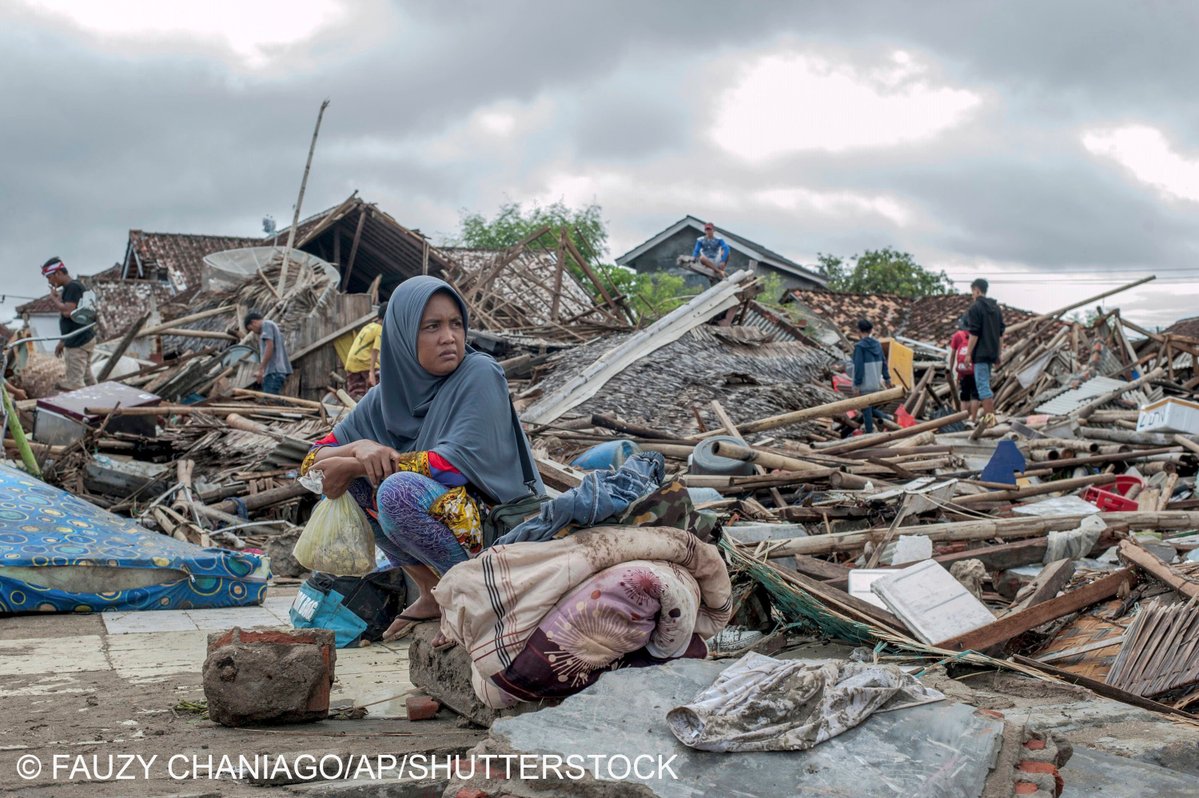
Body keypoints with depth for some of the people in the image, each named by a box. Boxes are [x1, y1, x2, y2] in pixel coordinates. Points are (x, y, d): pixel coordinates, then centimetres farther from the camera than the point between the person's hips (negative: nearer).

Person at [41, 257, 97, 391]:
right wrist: (62, 342, 24)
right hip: (76, 341, 10)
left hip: (79, 343, -10)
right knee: (87, 379, 13)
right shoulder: (68, 288, 16)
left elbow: (67, 311, -27)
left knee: (75, 382, -9)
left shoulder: (73, 287, -15)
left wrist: (54, 298, -10)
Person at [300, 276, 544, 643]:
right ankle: (432, 593, 0)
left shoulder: (479, 375, -13)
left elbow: (460, 462, -25)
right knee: (349, 477, -5)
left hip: (499, 526, -7)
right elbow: (314, 461, 5)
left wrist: (356, 466, -20)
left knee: (398, 490, -30)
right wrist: (359, 448, -19)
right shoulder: (386, 396, 3)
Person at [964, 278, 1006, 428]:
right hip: (992, 353, 8)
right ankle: (989, 413, 20)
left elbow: (974, 334, -16)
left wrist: (969, 354, -10)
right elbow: (1001, 333, 16)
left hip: (980, 353, -8)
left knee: (983, 385, -8)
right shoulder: (996, 308, 14)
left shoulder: (975, 308, -11)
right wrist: (999, 352, 21)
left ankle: (989, 416, -13)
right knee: (986, 384, 18)